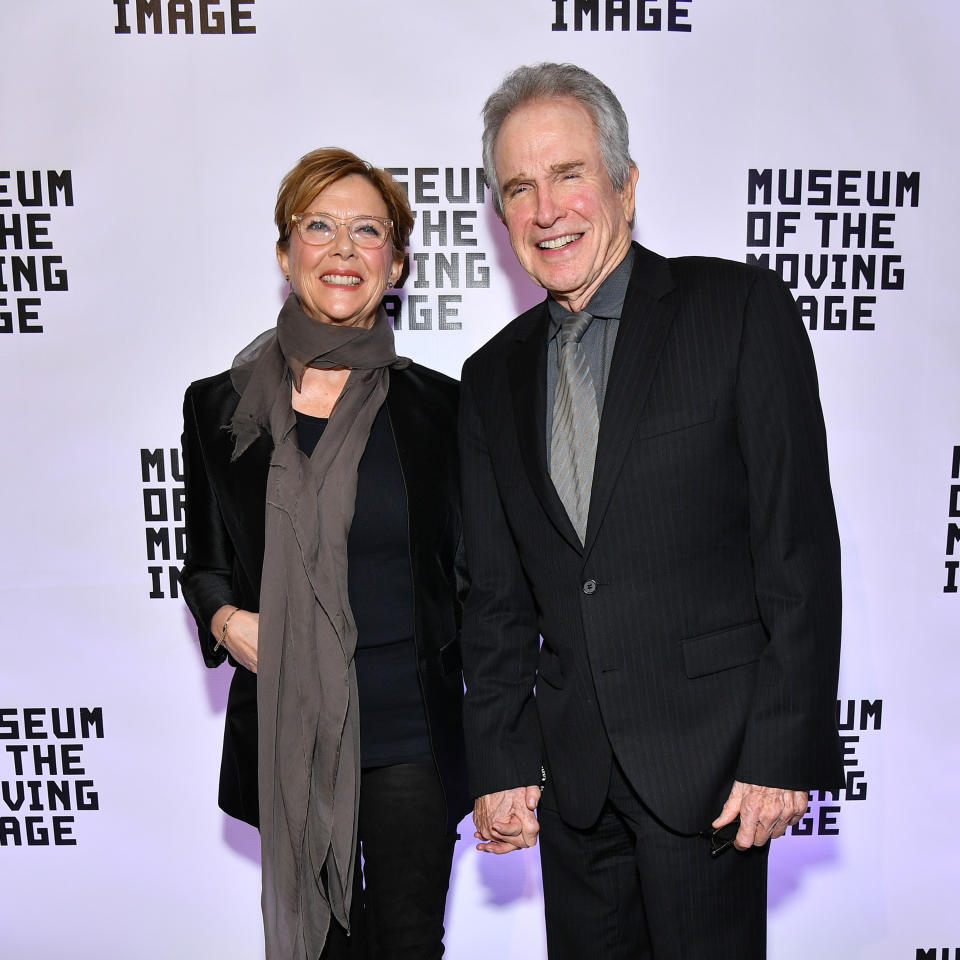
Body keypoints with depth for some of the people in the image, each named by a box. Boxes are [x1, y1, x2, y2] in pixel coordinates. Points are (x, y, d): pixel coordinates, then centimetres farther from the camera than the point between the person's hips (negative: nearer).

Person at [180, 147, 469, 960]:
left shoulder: (436, 406, -2)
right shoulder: (220, 406, 1)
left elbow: (475, 577, 2)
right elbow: (204, 563, 12)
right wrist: (225, 619, -10)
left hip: (413, 734, -1)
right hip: (282, 734, 1)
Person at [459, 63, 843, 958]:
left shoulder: (740, 307, -5)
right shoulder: (493, 375, 8)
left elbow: (800, 547, -9)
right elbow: (496, 596, 8)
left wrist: (783, 752, -12)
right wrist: (499, 763, 5)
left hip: (708, 752, -4)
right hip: (572, 770, 4)